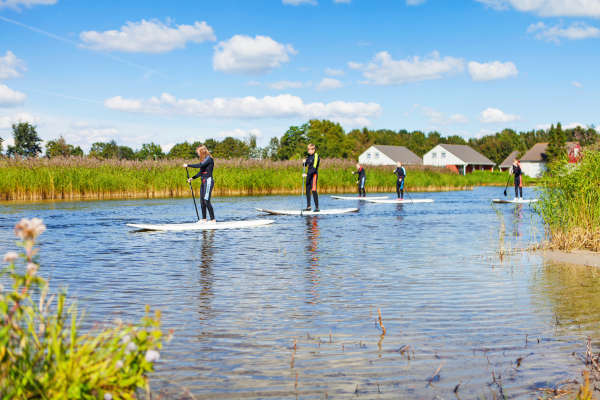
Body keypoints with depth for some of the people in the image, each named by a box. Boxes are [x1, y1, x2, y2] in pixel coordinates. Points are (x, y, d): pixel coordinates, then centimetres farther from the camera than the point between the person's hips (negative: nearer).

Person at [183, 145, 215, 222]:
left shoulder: (209, 158, -10)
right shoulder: (204, 160, 17)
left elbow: (200, 165, -23)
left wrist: (188, 165, -18)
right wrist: (192, 178, 18)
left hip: (208, 181, -9)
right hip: (204, 182, 9)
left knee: (207, 200, -13)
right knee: (202, 201, 8)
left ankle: (213, 219, -11)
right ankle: (204, 219, 14)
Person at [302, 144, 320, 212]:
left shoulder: (316, 156, -11)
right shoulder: (309, 156, 13)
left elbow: (314, 168, -20)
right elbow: (305, 165, 22)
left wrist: (307, 174, -25)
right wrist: (304, 162, 0)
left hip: (314, 174, -8)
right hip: (309, 175, 8)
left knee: (314, 190, -11)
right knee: (307, 190, 8)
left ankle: (317, 207, -8)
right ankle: (308, 206, 15)